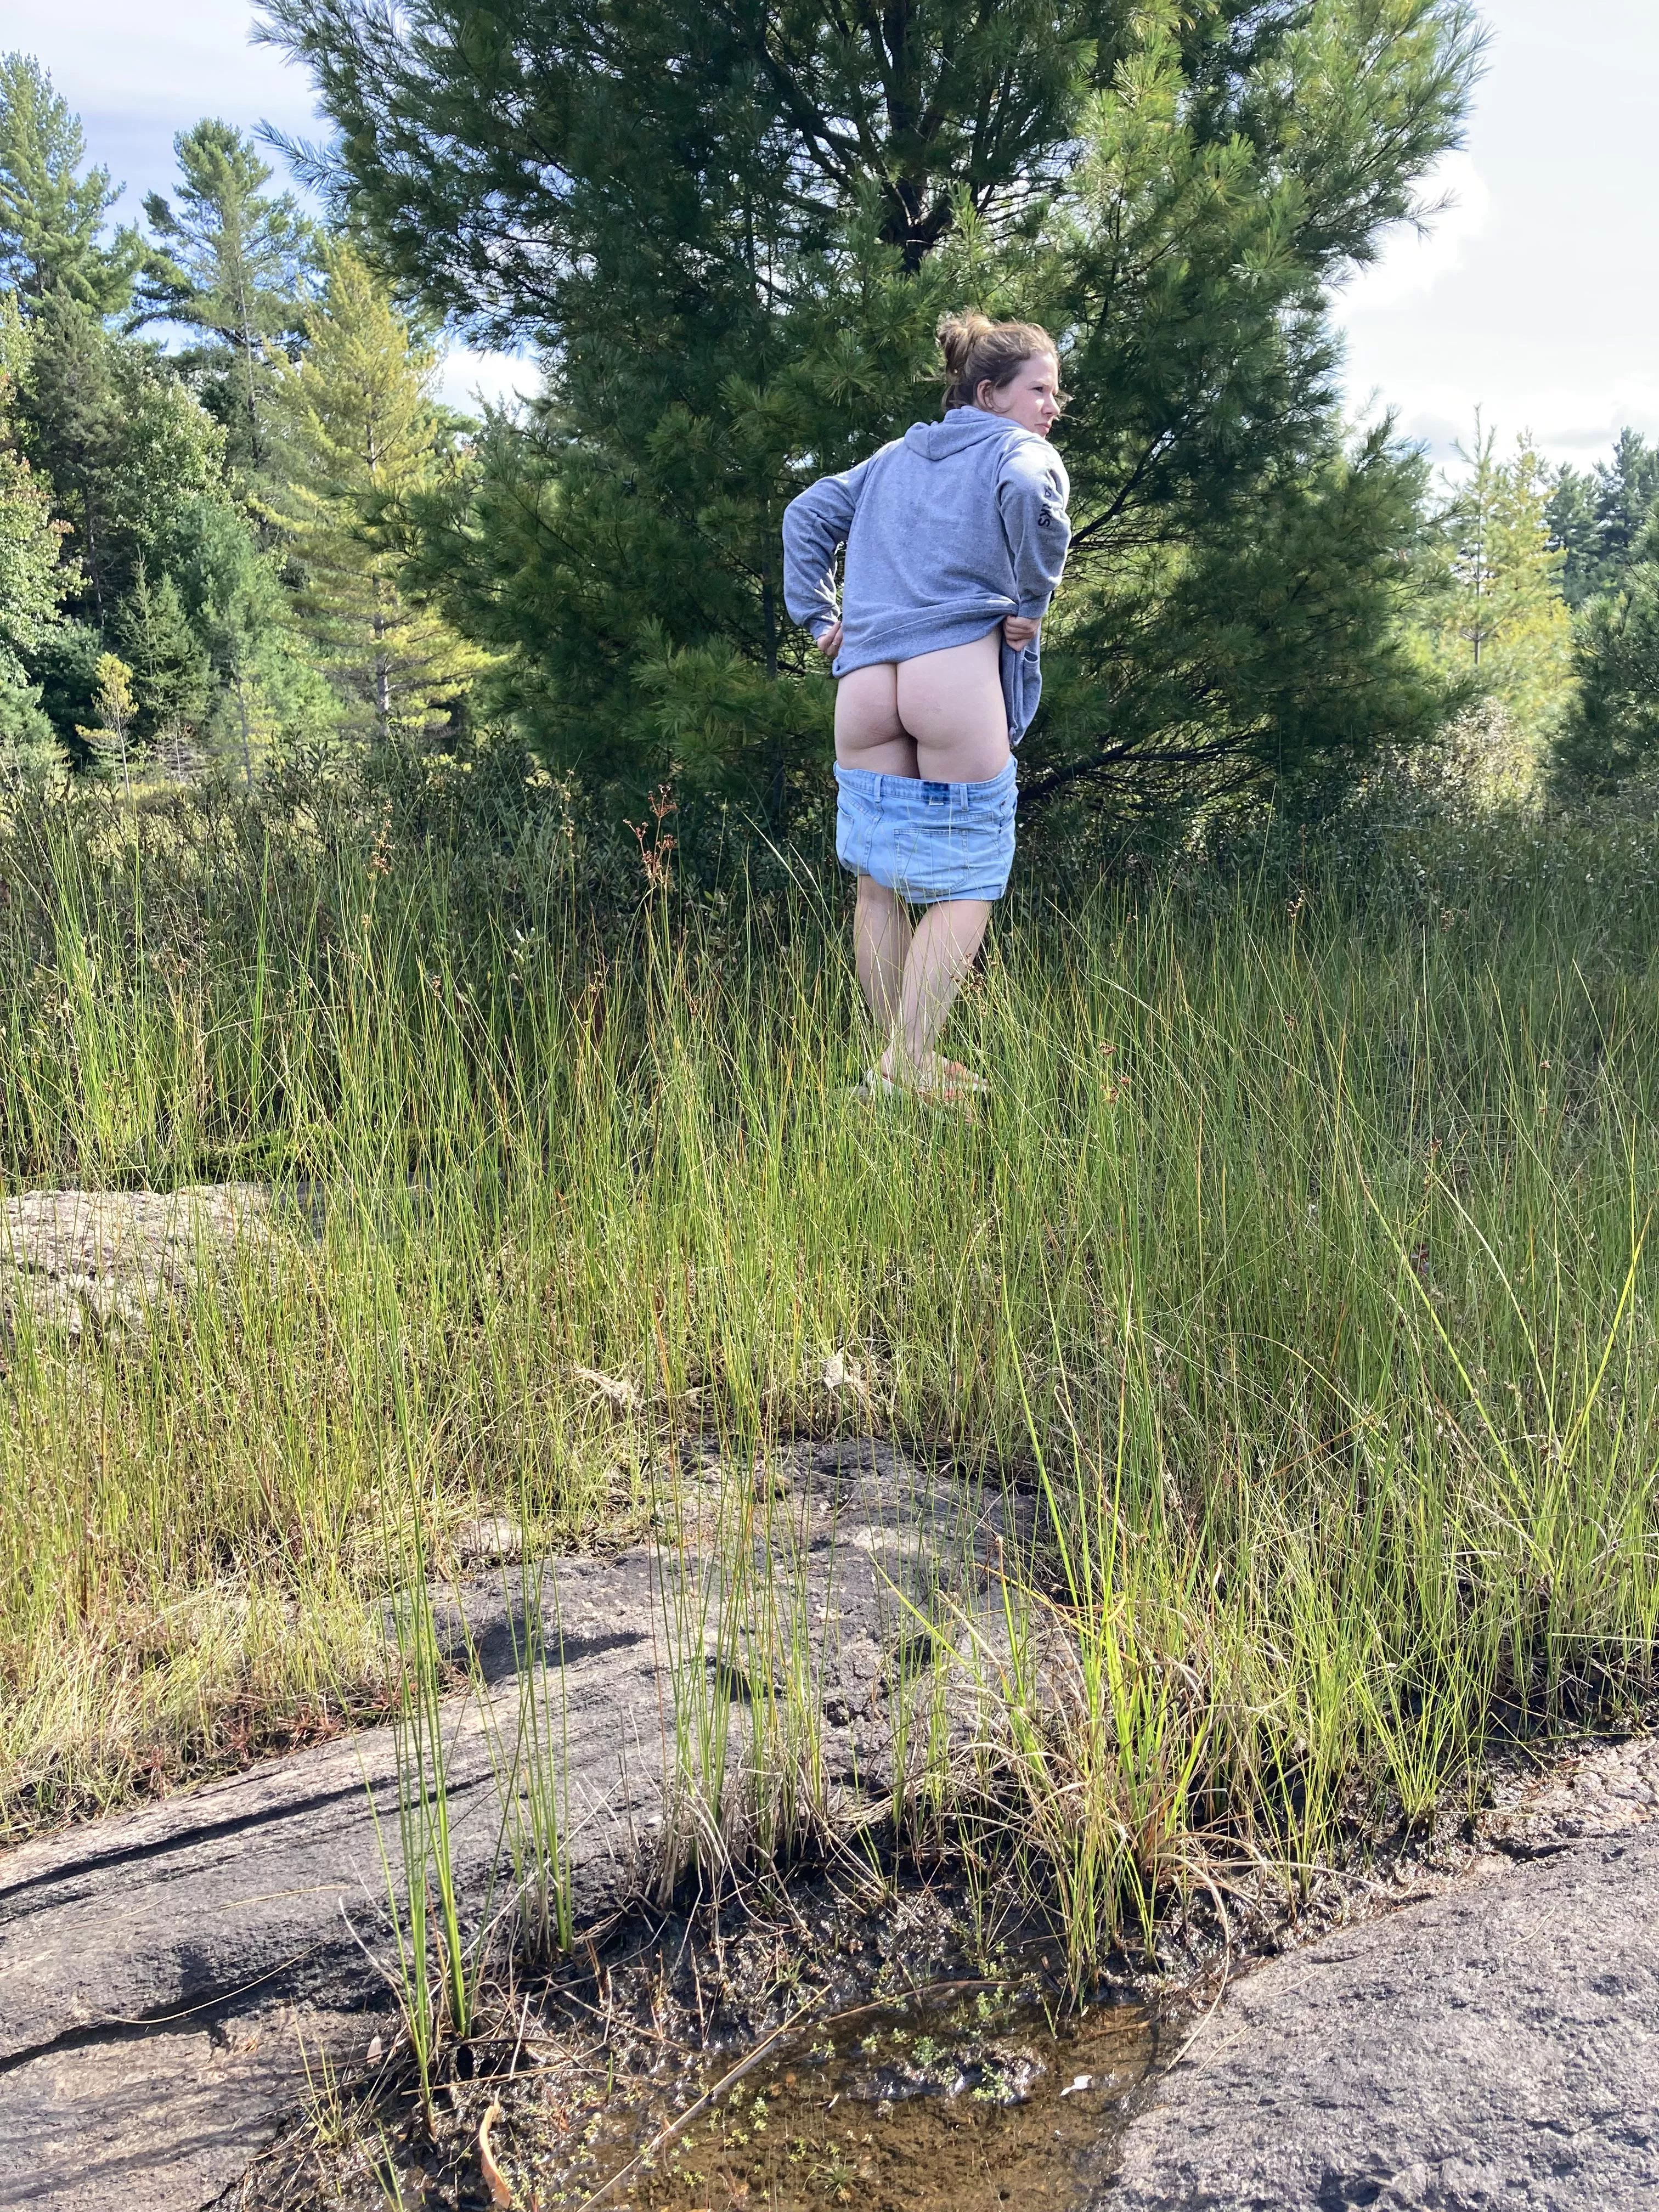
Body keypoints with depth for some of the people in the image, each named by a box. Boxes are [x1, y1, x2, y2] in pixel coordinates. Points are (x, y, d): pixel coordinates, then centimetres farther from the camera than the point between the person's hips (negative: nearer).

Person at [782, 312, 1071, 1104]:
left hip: (863, 686, 6)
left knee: (881, 881, 12)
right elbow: (1030, 496, -18)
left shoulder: (892, 457, 25)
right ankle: (904, 1070, -8)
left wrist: (817, 615, 18)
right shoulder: (1019, 450, 5)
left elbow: (808, 514, 23)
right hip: (958, 675, -6)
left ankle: (897, 1057, 18)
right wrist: (1032, 604, -6)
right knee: (963, 889, -1)